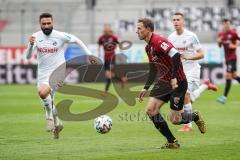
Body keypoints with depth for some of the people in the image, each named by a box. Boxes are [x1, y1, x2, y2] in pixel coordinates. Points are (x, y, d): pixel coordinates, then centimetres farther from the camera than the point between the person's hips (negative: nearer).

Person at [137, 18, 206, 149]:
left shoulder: (158, 41, -19)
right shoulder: (148, 47, 12)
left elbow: (176, 55, -30)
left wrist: (174, 78, -29)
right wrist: (145, 88, 16)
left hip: (177, 82, -9)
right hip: (163, 81, 9)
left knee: (174, 119, -6)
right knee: (150, 110, -7)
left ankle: (195, 117, 26)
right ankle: (172, 142, 3)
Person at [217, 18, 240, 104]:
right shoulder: (221, 34, 7)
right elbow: (220, 46, 16)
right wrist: (219, 41, -4)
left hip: (232, 57, -7)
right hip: (227, 58, 7)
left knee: (228, 76, -11)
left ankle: (224, 97, -12)